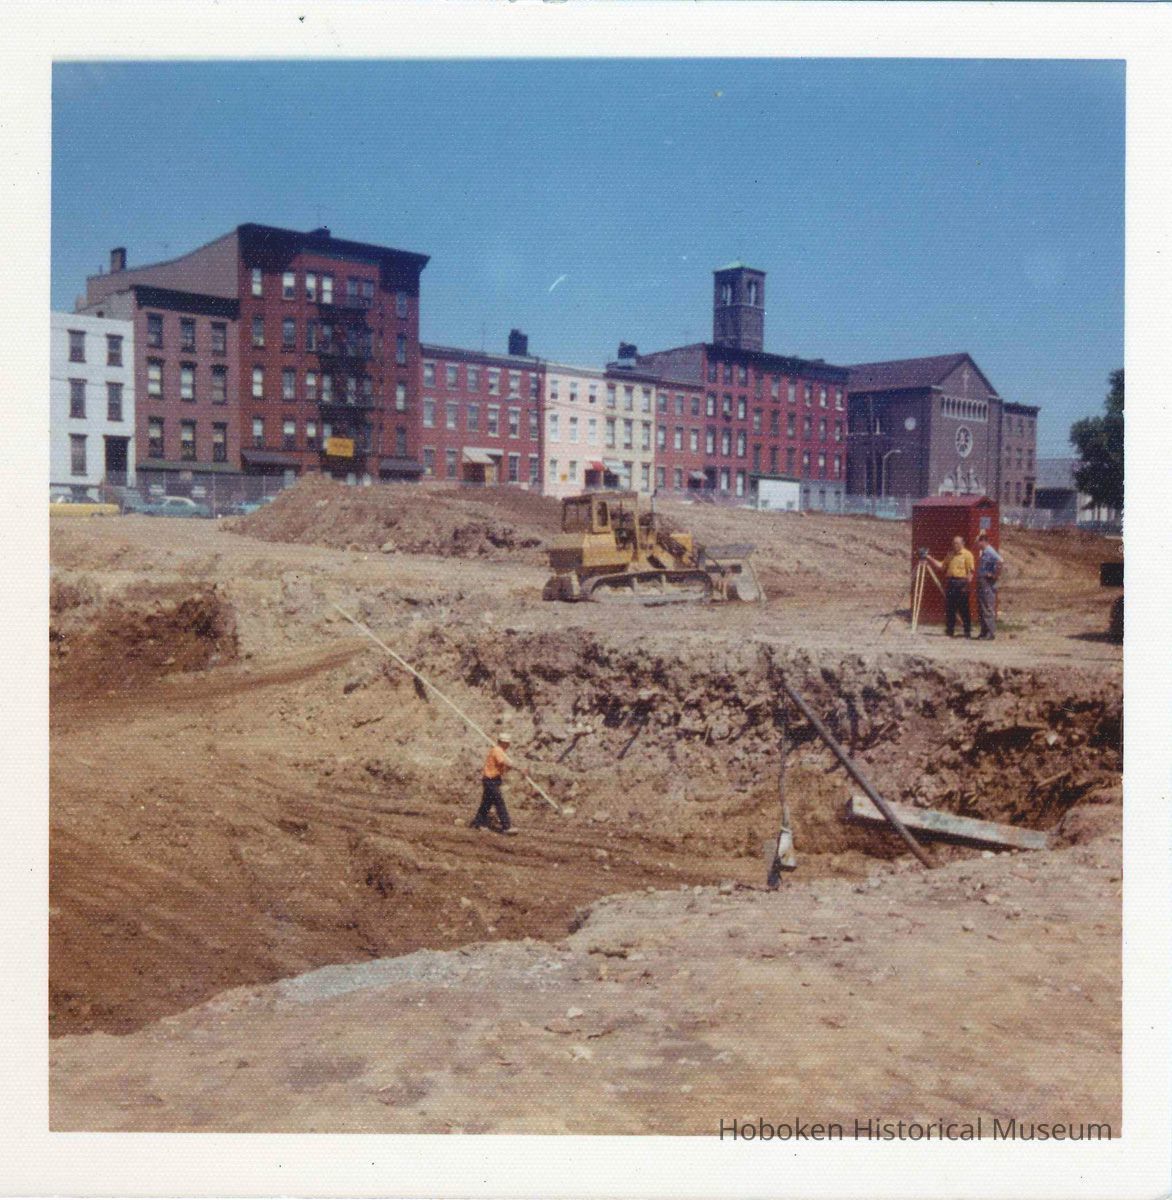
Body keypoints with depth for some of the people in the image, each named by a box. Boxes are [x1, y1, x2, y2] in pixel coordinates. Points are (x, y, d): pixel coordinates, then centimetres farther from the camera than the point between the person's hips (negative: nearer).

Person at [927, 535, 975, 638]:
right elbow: (942, 567, 19)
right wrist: (931, 559, 11)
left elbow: (970, 571, -7)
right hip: (949, 582, 6)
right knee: (949, 608, 6)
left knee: (963, 608, -4)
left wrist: (967, 583, -16)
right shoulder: (950, 554, 18)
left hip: (961, 582, -6)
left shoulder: (967, 554, -1)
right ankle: (950, 630, 12)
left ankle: (968, 631, 1)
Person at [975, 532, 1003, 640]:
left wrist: (996, 575, -23)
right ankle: (984, 633, 18)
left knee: (988, 610, -8)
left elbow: (999, 561, -31)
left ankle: (990, 634, -6)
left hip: (988, 584, -10)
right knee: (981, 609, 13)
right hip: (982, 583, 10)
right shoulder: (982, 552, 16)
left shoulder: (989, 552, -14)